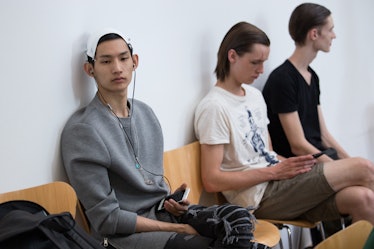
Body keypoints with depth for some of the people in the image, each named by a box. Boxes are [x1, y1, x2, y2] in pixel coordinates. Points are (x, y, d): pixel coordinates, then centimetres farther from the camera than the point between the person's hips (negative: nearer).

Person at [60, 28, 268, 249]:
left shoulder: (145, 112, 10)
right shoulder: (82, 130, -13)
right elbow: (107, 219, -15)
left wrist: (171, 199, -1)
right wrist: (177, 229, -14)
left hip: (162, 210, 7)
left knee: (238, 218, -18)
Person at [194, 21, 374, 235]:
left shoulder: (255, 95, 15)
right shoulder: (214, 107, -12)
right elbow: (212, 181, -16)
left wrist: (288, 163, -3)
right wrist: (274, 171, -16)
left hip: (276, 181, 8)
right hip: (260, 197, -8)